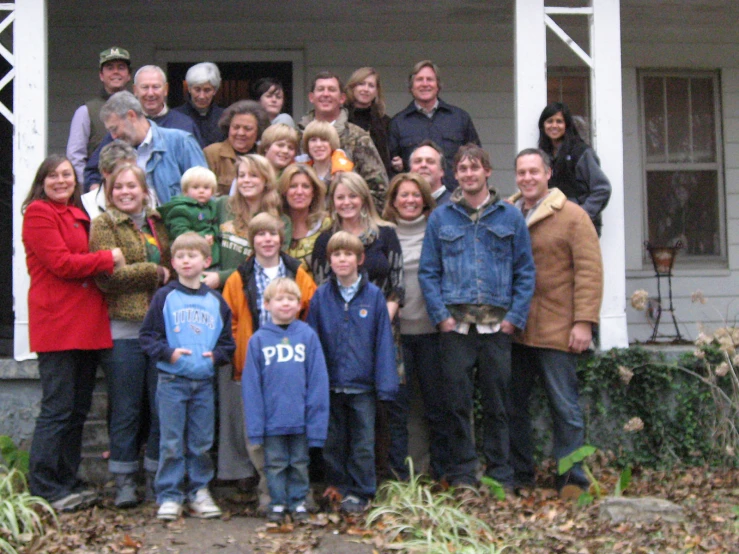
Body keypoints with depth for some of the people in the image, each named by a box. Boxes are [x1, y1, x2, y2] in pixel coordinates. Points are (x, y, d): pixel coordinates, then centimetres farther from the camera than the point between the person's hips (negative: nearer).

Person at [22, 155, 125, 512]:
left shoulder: (78, 216, 22)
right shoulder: (38, 213, -5)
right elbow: (61, 264, -14)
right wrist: (109, 258, -8)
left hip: (86, 325, 8)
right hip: (57, 324, -8)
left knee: (78, 410, 12)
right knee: (57, 409, -7)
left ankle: (67, 481, 20)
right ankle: (44, 488, 0)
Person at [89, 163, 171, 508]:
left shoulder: (156, 223, 16)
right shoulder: (103, 226, 1)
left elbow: (170, 266, 26)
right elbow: (107, 276, -11)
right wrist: (154, 272, -7)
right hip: (123, 329, -4)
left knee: (162, 406, 4)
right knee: (126, 410, 1)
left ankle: (157, 476, 15)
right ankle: (125, 481, 11)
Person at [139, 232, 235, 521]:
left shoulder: (216, 301, 9)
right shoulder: (165, 297, 1)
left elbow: (227, 341, 14)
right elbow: (148, 335, -1)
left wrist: (216, 355, -4)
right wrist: (168, 353, -14)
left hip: (204, 381, 3)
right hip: (172, 380, -3)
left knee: (202, 442, 7)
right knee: (171, 443, -1)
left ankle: (199, 492, 18)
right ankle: (169, 496, 7)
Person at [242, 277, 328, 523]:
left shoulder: (308, 336, -3)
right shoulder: (258, 340, -3)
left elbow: (318, 381, -2)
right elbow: (251, 385, -2)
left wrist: (316, 419, -6)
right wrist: (255, 425, -5)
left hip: (300, 418, 0)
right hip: (272, 418, 0)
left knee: (299, 463, 13)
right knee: (275, 463, 11)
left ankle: (299, 502, 26)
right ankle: (277, 503, 24)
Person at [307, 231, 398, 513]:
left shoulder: (374, 296, -4)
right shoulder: (321, 297, 1)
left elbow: (383, 341, -3)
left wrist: (385, 384, -8)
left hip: (363, 386, -2)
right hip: (330, 385, 2)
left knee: (363, 443, 5)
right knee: (333, 442, 12)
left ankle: (360, 492, 18)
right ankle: (338, 489, 26)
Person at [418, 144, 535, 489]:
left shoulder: (510, 217, 9)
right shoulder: (441, 218, 9)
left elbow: (525, 272, 7)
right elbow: (428, 271, 7)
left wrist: (515, 316, -3)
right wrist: (440, 315, -5)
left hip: (497, 325, 0)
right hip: (455, 325, 0)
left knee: (497, 403, 5)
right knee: (456, 402, 0)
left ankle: (500, 476, 14)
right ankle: (462, 475, 11)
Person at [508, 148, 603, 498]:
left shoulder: (573, 216, -1)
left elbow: (588, 272, -7)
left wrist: (584, 321, -14)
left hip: (557, 332, -5)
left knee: (564, 407, 1)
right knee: (513, 404, 10)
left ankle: (571, 479, 10)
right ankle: (519, 475, 23)